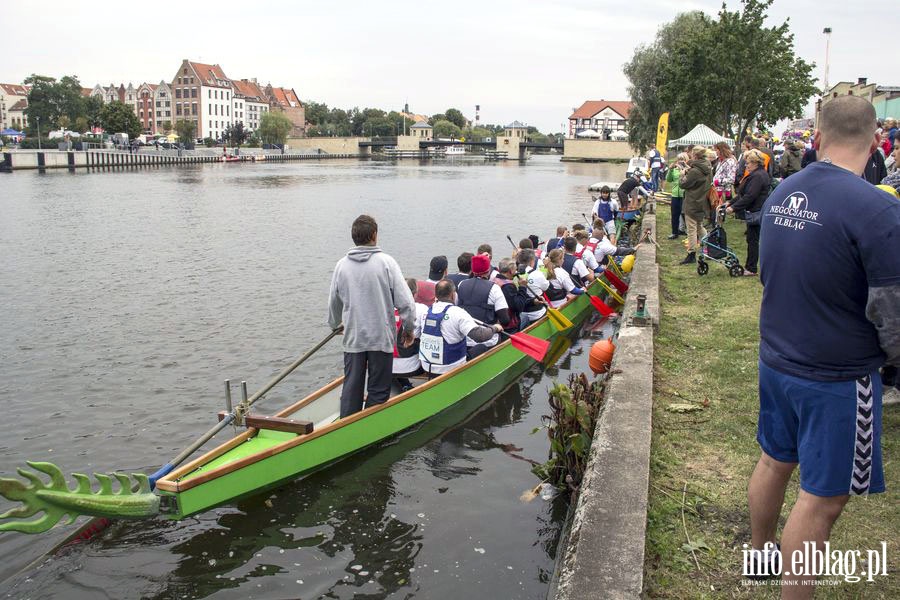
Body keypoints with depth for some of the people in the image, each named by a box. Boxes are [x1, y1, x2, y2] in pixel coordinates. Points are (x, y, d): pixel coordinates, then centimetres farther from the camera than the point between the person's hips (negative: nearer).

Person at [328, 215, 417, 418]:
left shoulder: (341, 265, 0)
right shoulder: (386, 262, -10)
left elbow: (334, 304, 12)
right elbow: (405, 302, -12)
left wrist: (334, 325, 32)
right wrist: (409, 328, 3)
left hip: (352, 339, 3)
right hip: (381, 338, -3)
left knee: (351, 388, 13)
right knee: (378, 391, 8)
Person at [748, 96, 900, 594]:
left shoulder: (781, 194, -1)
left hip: (776, 359, 7)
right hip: (836, 376, -7)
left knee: (775, 460, 24)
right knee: (824, 496, 7)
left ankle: (761, 552, 44)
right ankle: (792, 590, 19)